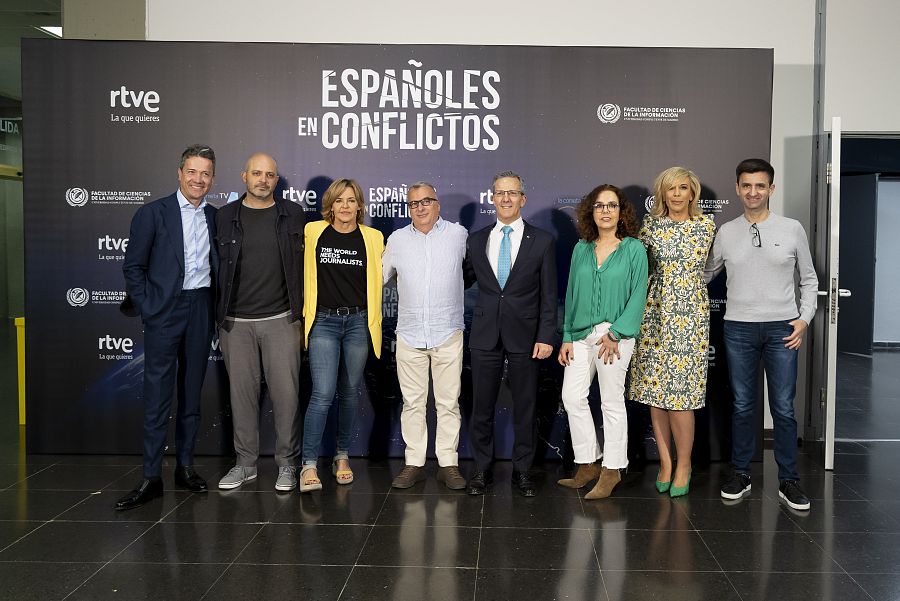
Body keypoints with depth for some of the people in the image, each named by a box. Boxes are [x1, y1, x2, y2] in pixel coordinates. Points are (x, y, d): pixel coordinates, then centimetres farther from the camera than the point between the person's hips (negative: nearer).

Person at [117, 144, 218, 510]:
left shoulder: (214, 217, 10)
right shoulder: (152, 213, -2)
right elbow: (133, 267, -2)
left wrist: (215, 307, 3)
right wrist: (147, 310, -7)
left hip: (201, 311, 4)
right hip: (164, 311, -4)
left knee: (192, 392, 10)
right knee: (157, 394, -3)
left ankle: (185, 466, 20)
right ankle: (151, 477, 3)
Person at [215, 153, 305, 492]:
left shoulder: (292, 215, 5)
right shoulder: (225, 217, 6)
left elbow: (303, 265, 6)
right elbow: (217, 267, 8)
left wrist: (300, 311, 2)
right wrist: (219, 315, 5)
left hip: (281, 320, -1)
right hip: (236, 322, 1)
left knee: (285, 392, 0)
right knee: (242, 392, 8)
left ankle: (286, 463, 14)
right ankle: (246, 462, 21)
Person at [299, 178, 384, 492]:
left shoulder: (373, 238, 4)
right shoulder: (312, 233, 1)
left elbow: (379, 278, 15)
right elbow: (304, 272, 16)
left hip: (358, 322, 2)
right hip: (323, 322, -2)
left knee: (349, 392, 10)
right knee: (322, 394, -11)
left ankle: (342, 456, 26)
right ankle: (309, 465, -4)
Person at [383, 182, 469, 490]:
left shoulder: (458, 234, 3)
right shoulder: (396, 239, 8)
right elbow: (378, 276, 17)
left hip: (448, 334, -1)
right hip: (409, 335, 2)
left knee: (448, 402, 3)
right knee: (412, 402, 6)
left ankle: (448, 464, 13)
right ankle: (414, 463, 16)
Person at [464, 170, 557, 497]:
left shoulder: (542, 241, 1)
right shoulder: (476, 240, 8)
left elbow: (549, 295, -1)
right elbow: (463, 280, 16)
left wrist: (546, 337, -7)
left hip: (524, 335, -2)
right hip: (485, 334, 2)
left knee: (524, 408, 7)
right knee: (482, 406, 8)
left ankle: (522, 470, 21)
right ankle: (482, 469, 21)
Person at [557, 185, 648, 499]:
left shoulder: (633, 248, -1)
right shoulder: (581, 249, 10)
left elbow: (638, 294, -6)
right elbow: (571, 295, 11)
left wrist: (615, 333, -15)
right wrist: (567, 337, 6)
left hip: (614, 334, -4)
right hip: (581, 334, 5)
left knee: (612, 402, 2)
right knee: (572, 397, 3)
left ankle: (612, 470, 15)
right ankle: (588, 464, 18)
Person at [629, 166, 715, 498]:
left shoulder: (706, 225, 3)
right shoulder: (651, 225, 4)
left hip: (690, 315, -1)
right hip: (655, 314, 2)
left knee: (680, 392, -5)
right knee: (655, 389, 5)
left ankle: (683, 465, 13)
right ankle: (665, 461, 19)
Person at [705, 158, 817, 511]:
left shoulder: (792, 229, 2)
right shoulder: (725, 233, 5)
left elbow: (808, 279, 9)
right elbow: (705, 275, 15)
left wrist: (804, 318, -2)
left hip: (782, 328, -1)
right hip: (739, 328, 1)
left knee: (783, 408, 2)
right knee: (742, 406, 8)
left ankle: (788, 480, 14)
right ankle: (741, 474, 20)